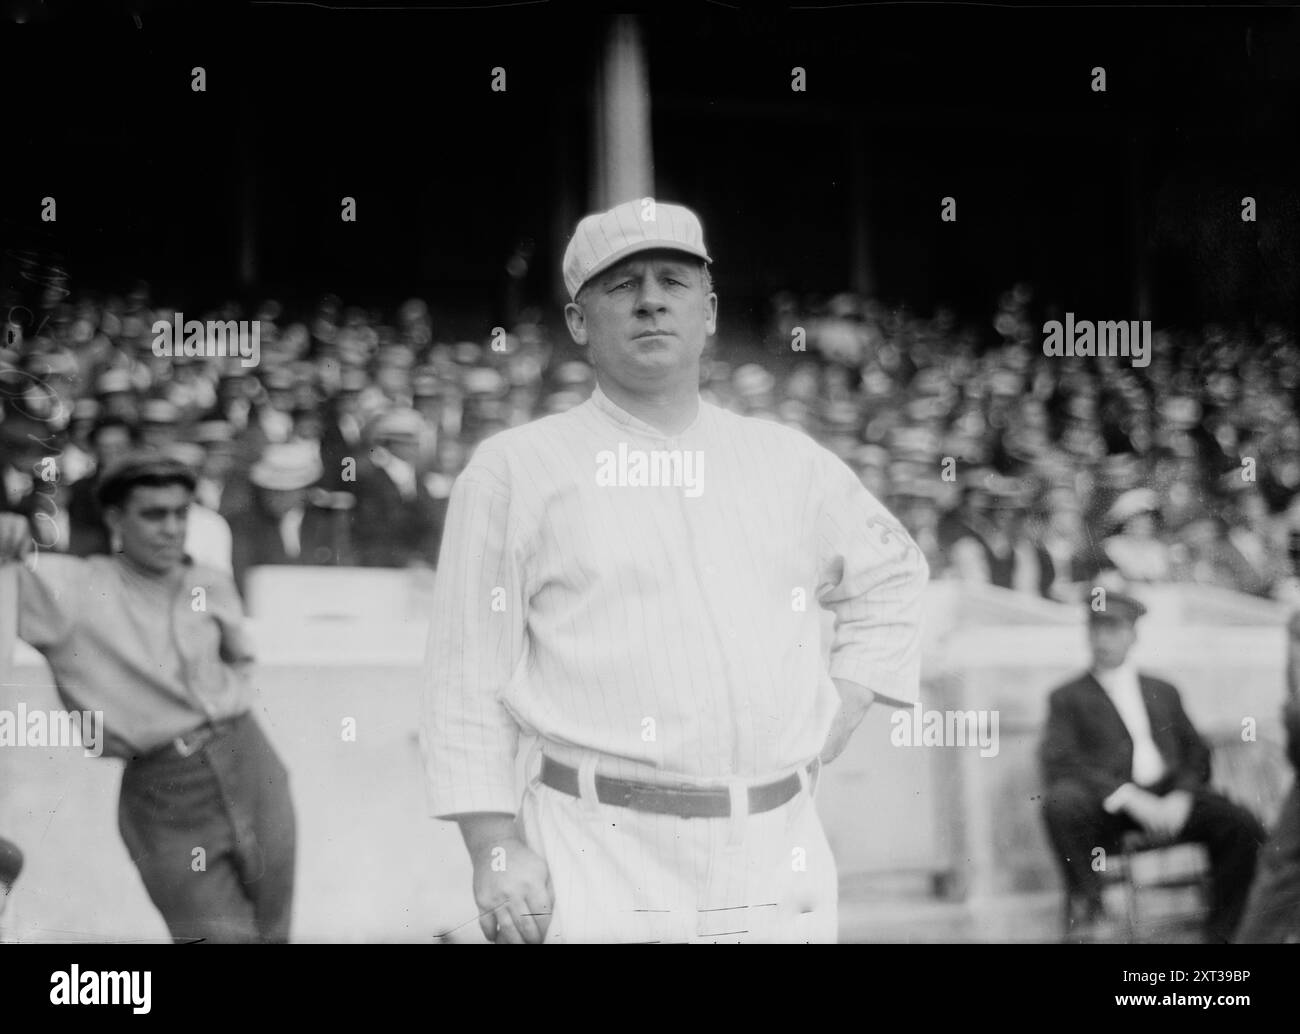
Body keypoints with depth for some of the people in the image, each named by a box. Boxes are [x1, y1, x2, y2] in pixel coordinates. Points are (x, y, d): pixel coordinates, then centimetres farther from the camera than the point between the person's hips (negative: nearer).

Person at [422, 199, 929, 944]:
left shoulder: (792, 462, 13)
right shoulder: (513, 470, 3)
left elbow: (892, 576, 28)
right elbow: (469, 679, 1)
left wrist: (832, 729, 14)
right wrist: (497, 846, -9)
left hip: (776, 857, 3)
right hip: (598, 858, -3)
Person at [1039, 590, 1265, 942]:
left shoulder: (1163, 692, 28)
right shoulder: (1068, 697, 14)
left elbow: (1197, 752, 20)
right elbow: (1058, 764, -2)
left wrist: (1181, 796, -5)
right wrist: (1128, 797, -16)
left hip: (1171, 799, 3)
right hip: (1108, 806, -3)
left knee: (1243, 827, -24)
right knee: (1061, 802, -37)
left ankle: (1221, 931, -12)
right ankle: (1087, 900, -16)